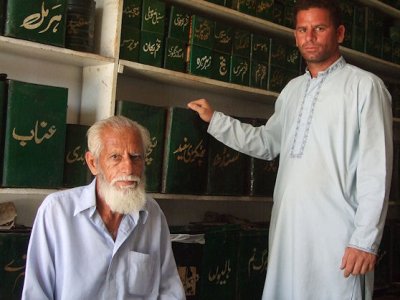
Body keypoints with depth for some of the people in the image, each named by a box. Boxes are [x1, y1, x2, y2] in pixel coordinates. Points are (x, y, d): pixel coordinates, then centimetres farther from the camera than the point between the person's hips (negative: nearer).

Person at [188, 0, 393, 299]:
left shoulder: (364, 85, -4)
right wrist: (215, 119, 17)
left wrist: (366, 239, -13)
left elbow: (376, 168, -9)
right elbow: (267, 142, 22)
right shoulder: (292, 89, 16)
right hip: (287, 227, 6)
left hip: (336, 233, -5)